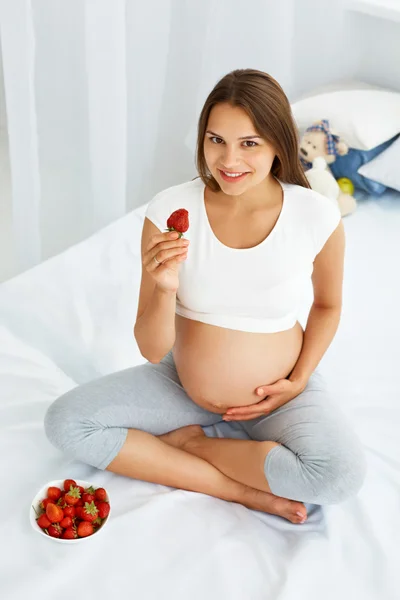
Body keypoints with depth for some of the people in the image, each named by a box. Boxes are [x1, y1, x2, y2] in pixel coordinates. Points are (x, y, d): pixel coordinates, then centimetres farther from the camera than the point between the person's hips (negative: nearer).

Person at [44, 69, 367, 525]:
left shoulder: (317, 217, -17)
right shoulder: (170, 211, -18)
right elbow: (153, 350, -15)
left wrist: (299, 381, -7)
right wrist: (164, 289, -35)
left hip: (276, 392, -1)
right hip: (184, 383, 2)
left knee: (342, 475, -29)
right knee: (64, 422, -16)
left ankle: (185, 441, -6)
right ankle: (239, 489, -13)